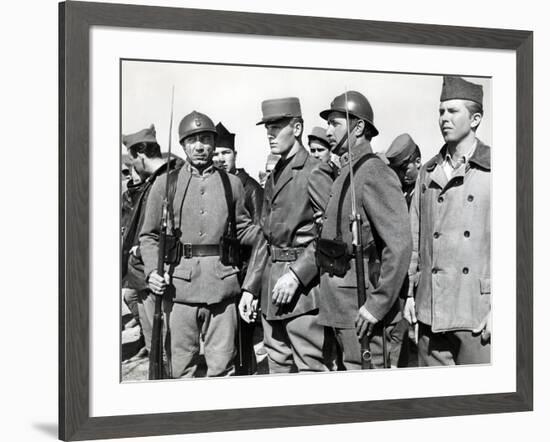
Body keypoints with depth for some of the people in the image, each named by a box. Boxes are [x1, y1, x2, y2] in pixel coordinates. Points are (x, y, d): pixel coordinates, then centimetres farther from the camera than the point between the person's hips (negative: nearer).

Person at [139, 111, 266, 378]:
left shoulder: (232, 184, 11)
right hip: (178, 286, 0)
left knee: (221, 366, 2)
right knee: (180, 368, 2)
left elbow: (245, 230, 17)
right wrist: (153, 271, -6)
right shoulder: (165, 185, 9)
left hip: (222, 284, 1)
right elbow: (148, 236, 12)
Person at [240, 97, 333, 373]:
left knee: (310, 369, -6)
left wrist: (296, 275, -19)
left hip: (304, 288, -8)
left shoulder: (314, 173, -9)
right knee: (278, 369, 13)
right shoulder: (274, 177, 17)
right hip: (272, 291, 8)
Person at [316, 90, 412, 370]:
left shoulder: (376, 174, -14)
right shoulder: (344, 174, 16)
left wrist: (377, 305, -21)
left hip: (362, 308, -9)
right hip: (339, 306, 9)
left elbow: (400, 246, -21)